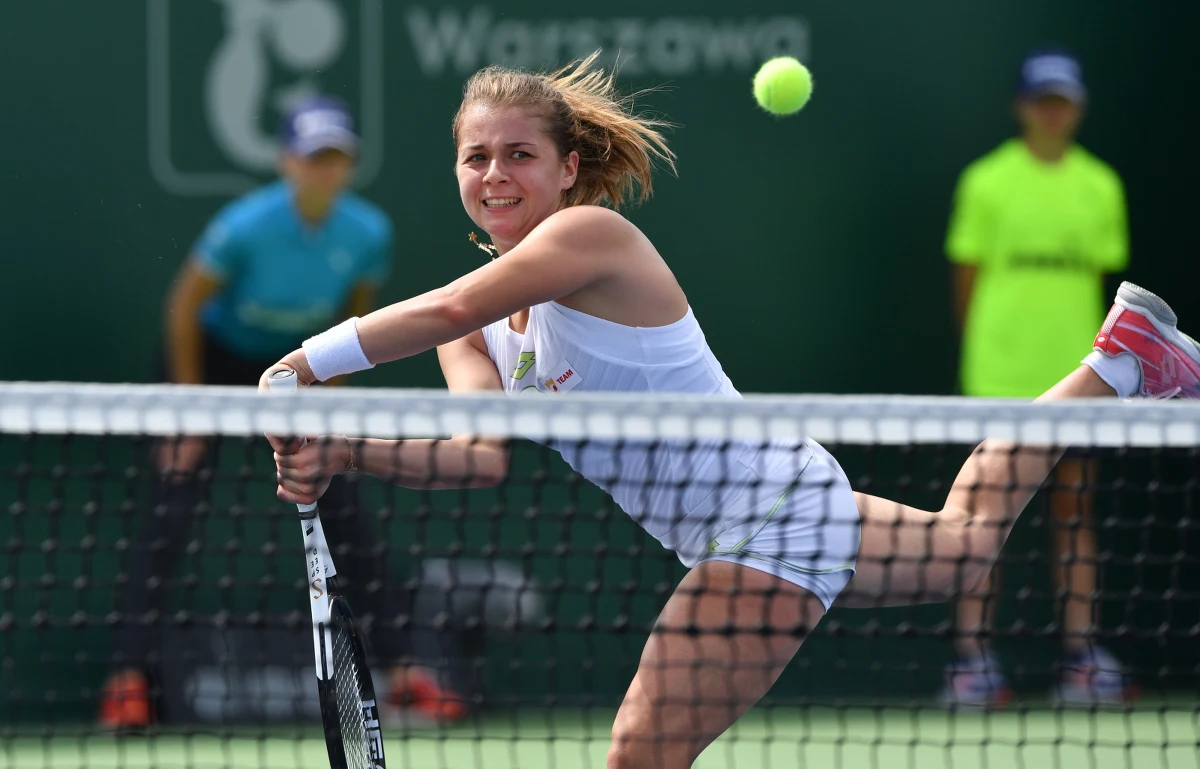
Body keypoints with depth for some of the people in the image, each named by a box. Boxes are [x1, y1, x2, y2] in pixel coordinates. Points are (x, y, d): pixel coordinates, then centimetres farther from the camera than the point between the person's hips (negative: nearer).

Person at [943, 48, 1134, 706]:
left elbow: (1103, 276, 13)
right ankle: (974, 657, -2)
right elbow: (967, 277, 4)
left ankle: (1081, 654, 6)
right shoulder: (987, 181, 1)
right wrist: (981, 350, 3)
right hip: (1000, 378, -3)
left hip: (1075, 374, 3)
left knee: (1073, 511, 4)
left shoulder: (1100, 187, 8)